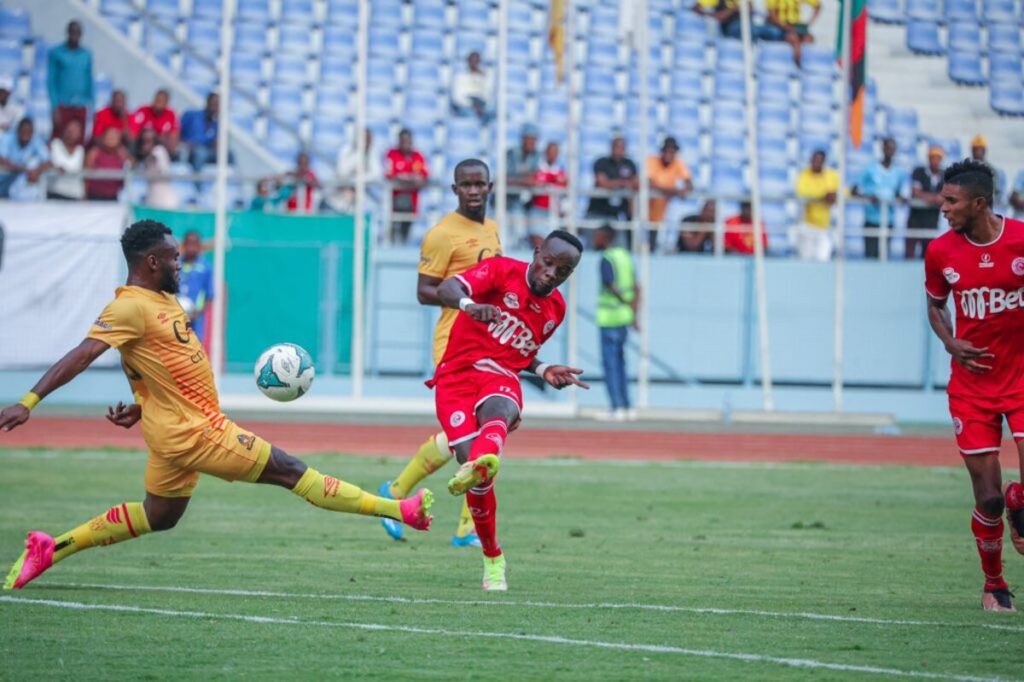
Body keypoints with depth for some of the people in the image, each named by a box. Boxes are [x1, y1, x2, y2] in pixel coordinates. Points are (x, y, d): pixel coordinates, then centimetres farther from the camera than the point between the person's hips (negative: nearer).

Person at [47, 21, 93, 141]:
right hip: (63, 106, -3)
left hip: (81, 107, 3)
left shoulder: (87, 55, 11)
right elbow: (51, 81, -1)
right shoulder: (56, 53, 1)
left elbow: (89, 82, 15)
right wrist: (55, 107, -9)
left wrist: (91, 106, 8)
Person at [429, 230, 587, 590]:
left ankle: (481, 463, -72)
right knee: (469, 455, -19)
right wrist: (469, 304, -41)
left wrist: (544, 371, 10)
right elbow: (447, 289, -19)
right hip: (457, 374, -3)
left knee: (497, 409, -35)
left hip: (501, 378, 3)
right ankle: (492, 557, 1)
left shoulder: (556, 309, 15)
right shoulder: (502, 271, -1)